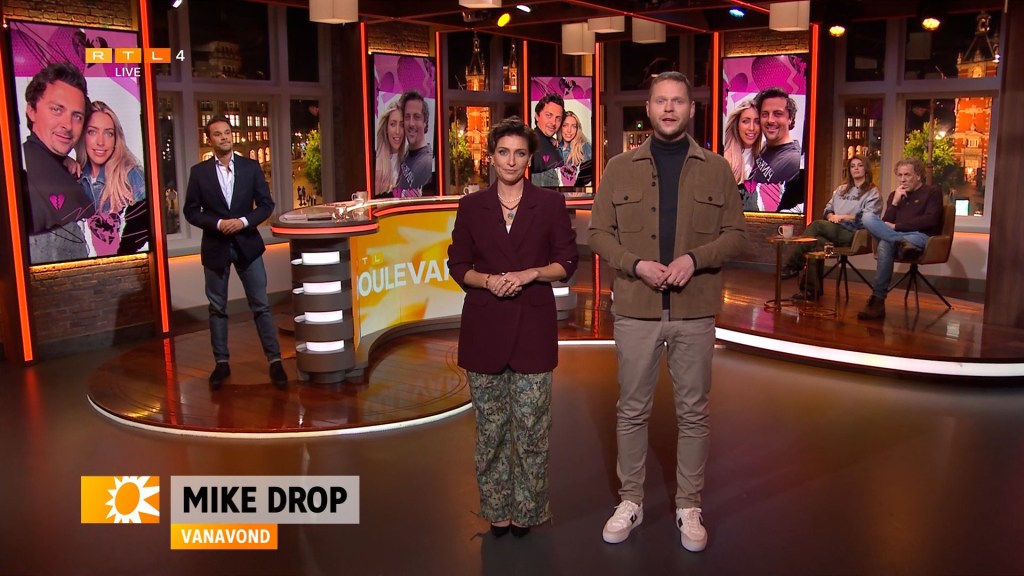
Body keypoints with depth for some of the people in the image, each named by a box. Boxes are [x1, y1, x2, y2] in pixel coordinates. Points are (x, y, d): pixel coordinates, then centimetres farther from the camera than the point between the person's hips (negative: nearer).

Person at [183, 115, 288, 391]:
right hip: (215, 247, 1)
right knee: (217, 308, 8)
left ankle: (275, 361, 6)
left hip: (247, 244, 0)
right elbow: (191, 211, 0)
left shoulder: (251, 167, 1)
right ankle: (221, 362, 19)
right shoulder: (199, 171, 0)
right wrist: (218, 224, -16)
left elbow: (266, 204, 1)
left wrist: (244, 221, -15)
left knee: (261, 306, 0)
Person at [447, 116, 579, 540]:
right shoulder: (471, 207, 7)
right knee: (490, 425, 7)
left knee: (531, 425, 2)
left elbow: (567, 262, 4)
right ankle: (497, 508, 22)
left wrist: (530, 274, -12)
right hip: (484, 327, 1)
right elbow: (458, 265, 8)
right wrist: (487, 280, -11)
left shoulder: (550, 204, 4)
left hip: (532, 327, -1)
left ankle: (527, 509, 18)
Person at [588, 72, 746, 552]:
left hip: (695, 311, 0)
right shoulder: (621, 168, 4)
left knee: (693, 412, 9)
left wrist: (694, 259, -15)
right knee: (632, 410, 9)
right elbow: (599, 232, 3)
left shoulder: (717, 169, 5)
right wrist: (637, 264, -13)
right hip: (636, 310, 0)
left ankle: (689, 507, 23)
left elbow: (736, 236, 3)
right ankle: (630, 501, 24)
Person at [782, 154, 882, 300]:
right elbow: (828, 208, 21)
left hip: (852, 235, -5)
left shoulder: (872, 192, 6)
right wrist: (831, 216, -2)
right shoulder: (841, 189, 27)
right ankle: (812, 290, -31)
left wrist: (842, 217, -12)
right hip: (833, 231, 5)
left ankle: (793, 266, -24)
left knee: (816, 225, -28)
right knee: (818, 242, -31)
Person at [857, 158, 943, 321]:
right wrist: (895, 202, -1)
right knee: (867, 218, -24)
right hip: (894, 236, 5)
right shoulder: (894, 195, 24)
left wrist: (896, 227, -9)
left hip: (922, 238, -5)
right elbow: (885, 223, 13)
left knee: (885, 244, -40)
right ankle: (903, 244, -41)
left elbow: (930, 220, -9)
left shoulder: (932, 192, 9)